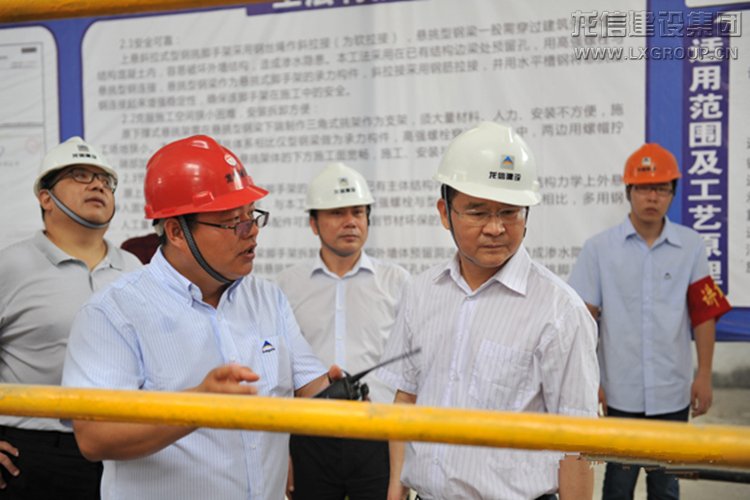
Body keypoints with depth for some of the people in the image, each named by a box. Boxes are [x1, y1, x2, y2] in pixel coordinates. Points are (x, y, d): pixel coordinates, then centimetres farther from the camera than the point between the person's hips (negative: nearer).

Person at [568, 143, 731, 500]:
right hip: (620, 392, -1)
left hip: (672, 393, 1)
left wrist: (704, 374, 1)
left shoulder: (691, 247, -1)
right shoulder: (599, 248, -4)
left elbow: (704, 314, 3)